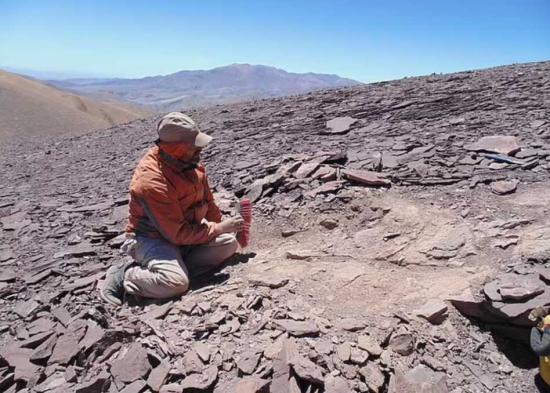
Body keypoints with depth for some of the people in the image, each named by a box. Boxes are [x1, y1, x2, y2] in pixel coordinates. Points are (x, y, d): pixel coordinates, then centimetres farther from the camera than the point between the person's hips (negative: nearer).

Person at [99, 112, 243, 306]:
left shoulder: (189, 161, -6)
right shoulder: (151, 183, -30)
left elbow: (207, 200, 8)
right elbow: (178, 234, -27)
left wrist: (221, 226, 0)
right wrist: (219, 228, -21)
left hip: (185, 227, 8)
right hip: (152, 238, -8)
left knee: (229, 243, -8)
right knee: (176, 282, -32)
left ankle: (176, 265, -10)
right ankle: (125, 276, -6)